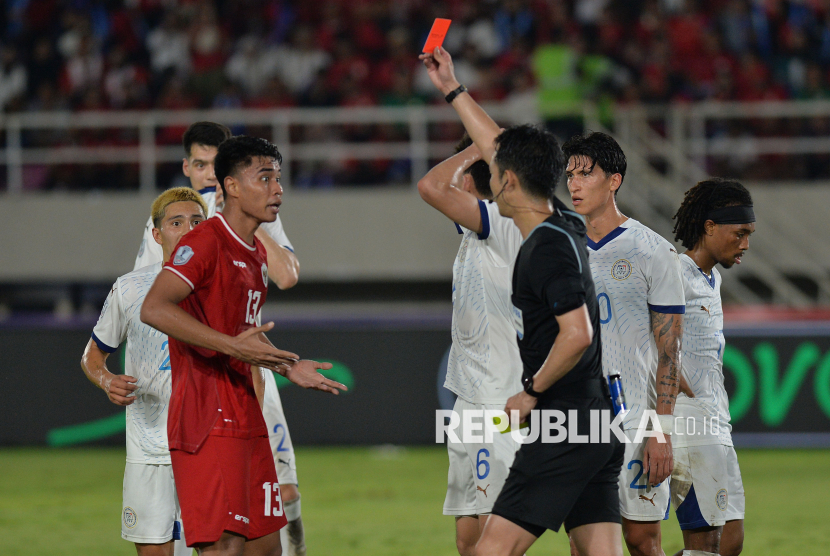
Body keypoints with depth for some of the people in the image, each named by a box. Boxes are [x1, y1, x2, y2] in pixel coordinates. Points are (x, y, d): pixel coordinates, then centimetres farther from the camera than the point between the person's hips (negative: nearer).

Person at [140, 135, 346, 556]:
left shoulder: (256, 253, 19)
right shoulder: (206, 242, -11)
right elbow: (154, 309, -25)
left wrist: (286, 368, 18)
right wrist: (233, 346, -29)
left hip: (246, 418, 10)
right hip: (209, 421, -10)